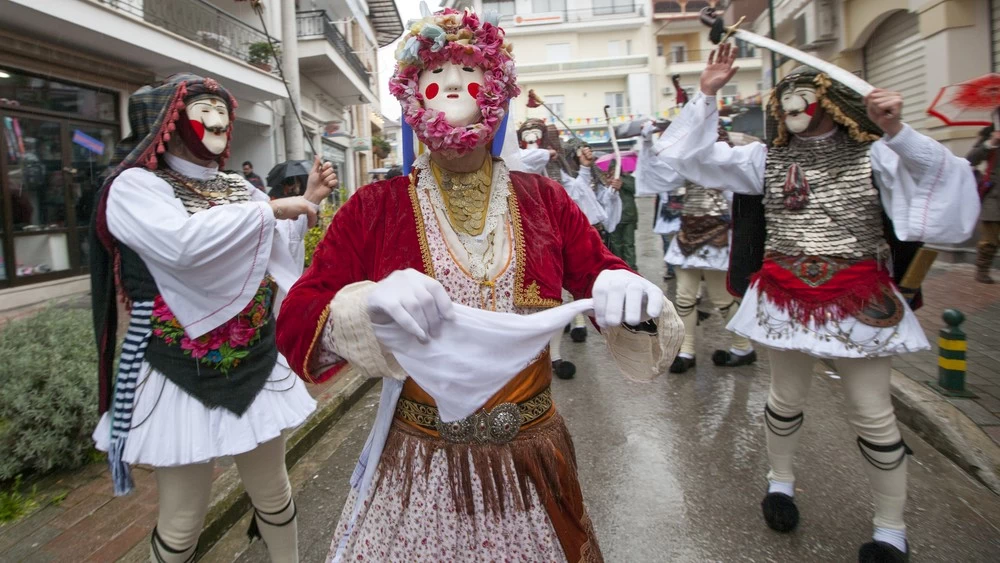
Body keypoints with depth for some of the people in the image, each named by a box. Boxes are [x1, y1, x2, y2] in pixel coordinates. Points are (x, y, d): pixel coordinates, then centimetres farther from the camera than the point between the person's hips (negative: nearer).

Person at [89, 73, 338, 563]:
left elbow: (275, 254, 17)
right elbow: (180, 243, -30)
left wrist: (308, 203, 4)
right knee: (183, 520, 8)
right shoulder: (134, 185, -9)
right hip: (182, 376, -5)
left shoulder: (237, 187, 9)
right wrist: (270, 210, -22)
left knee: (273, 492, 18)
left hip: (255, 367, 6)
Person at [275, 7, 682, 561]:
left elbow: (605, 277, 1)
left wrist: (634, 297, -23)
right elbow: (294, 324, -8)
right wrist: (369, 302, -29)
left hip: (531, 466, 2)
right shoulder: (373, 208, -7)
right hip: (417, 469, -1)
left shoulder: (544, 200, -2)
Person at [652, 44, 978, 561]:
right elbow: (696, 156, 0)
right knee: (786, 399, 15)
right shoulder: (765, 159, 4)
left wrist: (897, 131, -30)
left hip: (860, 301, -1)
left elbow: (941, 175, -15)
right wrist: (706, 94, -8)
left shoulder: (873, 154, -1)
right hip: (787, 299, 2)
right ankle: (780, 480, 41)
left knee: (872, 413, 6)